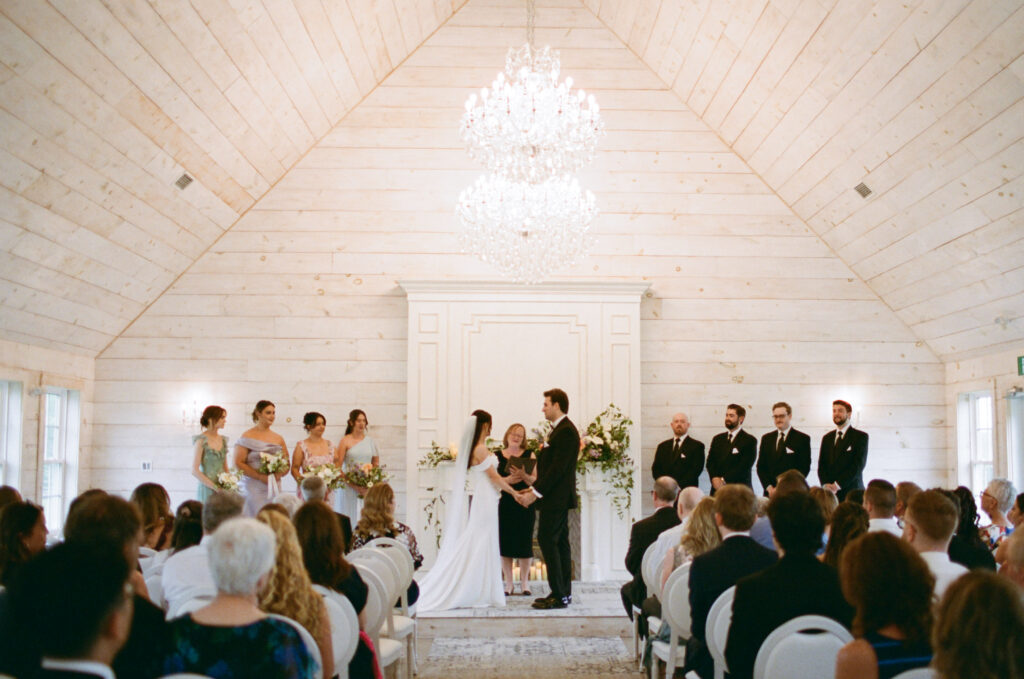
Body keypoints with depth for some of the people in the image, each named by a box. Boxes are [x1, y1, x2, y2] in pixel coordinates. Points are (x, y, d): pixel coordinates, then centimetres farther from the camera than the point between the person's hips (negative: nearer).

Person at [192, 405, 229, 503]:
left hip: (222, 490, 5)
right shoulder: (201, 441, -7)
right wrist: (214, 486, -15)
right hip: (207, 489, -5)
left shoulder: (223, 440, 11)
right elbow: (195, 471, -11)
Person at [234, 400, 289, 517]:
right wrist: (260, 476, -15)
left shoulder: (278, 439, 14)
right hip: (253, 488, -4)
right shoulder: (248, 437, -1)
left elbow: (287, 464, 17)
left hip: (274, 488, 4)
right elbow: (238, 463, -8)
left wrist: (279, 474, -5)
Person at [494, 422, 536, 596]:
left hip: (524, 505, 0)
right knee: (505, 544, 1)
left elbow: (535, 480, 0)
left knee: (524, 542, 1)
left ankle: (524, 582, 12)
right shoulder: (497, 456, 7)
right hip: (503, 505, 1)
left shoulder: (529, 455, 6)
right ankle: (508, 583, 11)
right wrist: (507, 480, -15)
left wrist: (523, 475, -18)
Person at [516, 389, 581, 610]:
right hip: (556, 498, 10)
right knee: (560, 542, 11)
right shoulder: (560, 430, 16)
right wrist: (534, 488, 12)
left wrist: (536, 493, -20)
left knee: (547, 540, -10)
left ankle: (559, 595, -8)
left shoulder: (566, 431, -16)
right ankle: (564, 593, 15)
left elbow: (557, 468, -22)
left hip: (557, 497, -10)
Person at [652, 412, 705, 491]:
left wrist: (679, 486, -14)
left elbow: (696, 469, -4)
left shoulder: (697, 446, 5)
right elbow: (656, 469, 13)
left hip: (686, 490, -3)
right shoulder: (663, 446, 17)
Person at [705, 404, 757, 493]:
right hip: (717, 489, 4)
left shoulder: (750, 440, 0)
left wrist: (724, 480, -13)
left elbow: (744, 466, -9)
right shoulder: (717, 439, 17)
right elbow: (710, 462, 11)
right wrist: (715, 478, -9)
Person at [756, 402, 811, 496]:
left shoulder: (802, 439, 2)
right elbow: (761, 466, 12)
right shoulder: (766, 439, 15)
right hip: (770, 492, 3)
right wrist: (768, 486, -4)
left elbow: (805, 468, -3)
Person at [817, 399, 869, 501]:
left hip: (851, 493, -3)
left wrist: (837, 485, -13)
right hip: (829, 493, 4)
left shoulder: (860, 436, 2)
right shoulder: (827, 438, 17)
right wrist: (825, 484, -7)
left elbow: (858, 465, -7)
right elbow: (821, 465, 12)